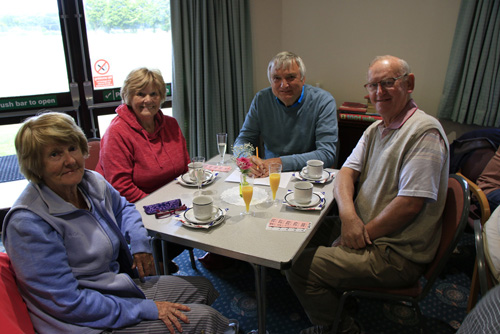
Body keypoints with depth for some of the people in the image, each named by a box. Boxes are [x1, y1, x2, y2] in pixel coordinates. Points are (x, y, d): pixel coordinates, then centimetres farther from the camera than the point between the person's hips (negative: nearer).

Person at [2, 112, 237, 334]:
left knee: (203, 289, 12)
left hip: (122, 283, 8)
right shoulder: (28, 223, -25)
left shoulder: (92, 182, -4)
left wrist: (139, 241, -2)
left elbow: (122, 207, 19)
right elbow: (68, 302, -24)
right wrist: (146, 309, -21)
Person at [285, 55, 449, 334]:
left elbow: (410, 204, -25)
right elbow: (347, 172, 3)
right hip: (365, 230, 9)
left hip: (396, 254, -9)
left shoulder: (425, 131, -19)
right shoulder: (376, 129, 10)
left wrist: (364, 234, -16)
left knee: (301, 267, -15)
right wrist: (348, 215, -16)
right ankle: (337, 301, 27)